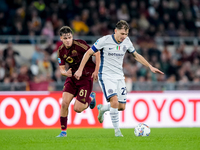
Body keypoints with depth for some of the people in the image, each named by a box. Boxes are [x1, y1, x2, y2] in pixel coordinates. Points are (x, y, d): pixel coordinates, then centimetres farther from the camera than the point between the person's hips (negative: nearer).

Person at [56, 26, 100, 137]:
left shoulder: (79, 44, -18)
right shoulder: (61, 51, 0)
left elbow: (96, 54, -14)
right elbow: (61, 68, 6)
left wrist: (96, 71, -15)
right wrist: (65, 72, -18)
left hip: (86, 78, -5)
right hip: (72, 77, 5)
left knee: (77, 109, -8)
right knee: (64, 104, -11)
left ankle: (91, 98, 24)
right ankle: (63, 131, 4)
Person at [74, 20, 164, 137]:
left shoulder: (126, 41, 1)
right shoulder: (105, 40, -14)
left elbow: (136, 55, 17)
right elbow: (89, 53, -7)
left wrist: (150, 67, 14)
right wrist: (80, 70, -11)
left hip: (119, 77, 5)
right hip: (106, 76, -5)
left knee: (122, 107, 2)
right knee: (114, 101, -24)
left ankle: (102, 108, 33)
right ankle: (117, 130, -10)